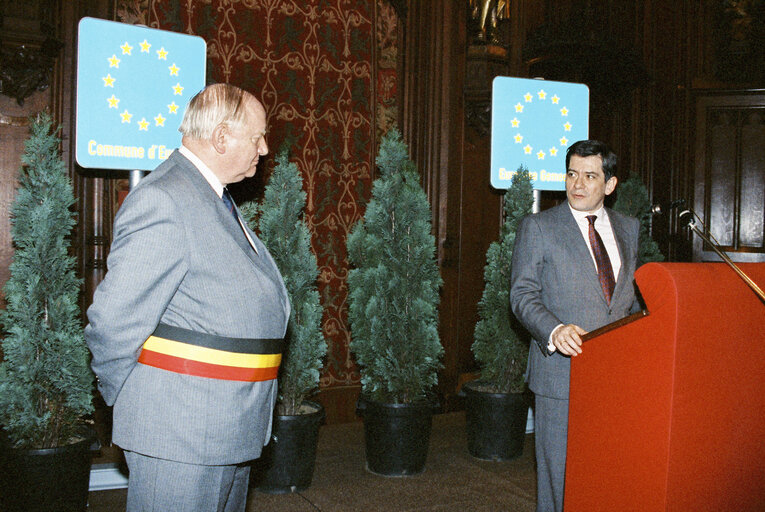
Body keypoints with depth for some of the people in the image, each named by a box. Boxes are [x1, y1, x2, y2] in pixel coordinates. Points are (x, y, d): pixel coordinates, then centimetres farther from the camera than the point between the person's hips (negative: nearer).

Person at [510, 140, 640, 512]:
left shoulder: (628, 228, 13)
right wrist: (554, 330, -24)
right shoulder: (537, 227, -1)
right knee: (559, 473, 4)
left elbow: (631, 295, 20)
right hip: (562, 371, -4)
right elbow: (522, 294, -7)